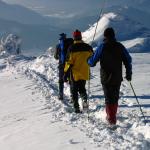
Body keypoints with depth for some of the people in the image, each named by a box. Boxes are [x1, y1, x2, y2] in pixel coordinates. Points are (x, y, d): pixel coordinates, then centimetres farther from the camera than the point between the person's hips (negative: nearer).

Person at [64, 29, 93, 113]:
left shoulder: (72, 48, -12)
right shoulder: (88, 47, -1)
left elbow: (69, 61, -11)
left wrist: (66, 72, -2)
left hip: (75, 73, -3)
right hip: (85, 73, 3)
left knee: (75, 90, 9)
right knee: (82, 88, 19)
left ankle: (76, 107, 3)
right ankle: (84, 99, -10)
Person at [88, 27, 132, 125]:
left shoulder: (102, 47, -10)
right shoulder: (120, 47, -1)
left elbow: (92, 62, -7)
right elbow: (128, 60, 3)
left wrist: (89, 61, 16)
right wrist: (129, 73, 13)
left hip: (106, 78, -3)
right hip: (118, 78, 3)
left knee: (109, 98, 3)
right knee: (115, 97, 18)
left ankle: (111, 119, -2)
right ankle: (113, 116, 30)